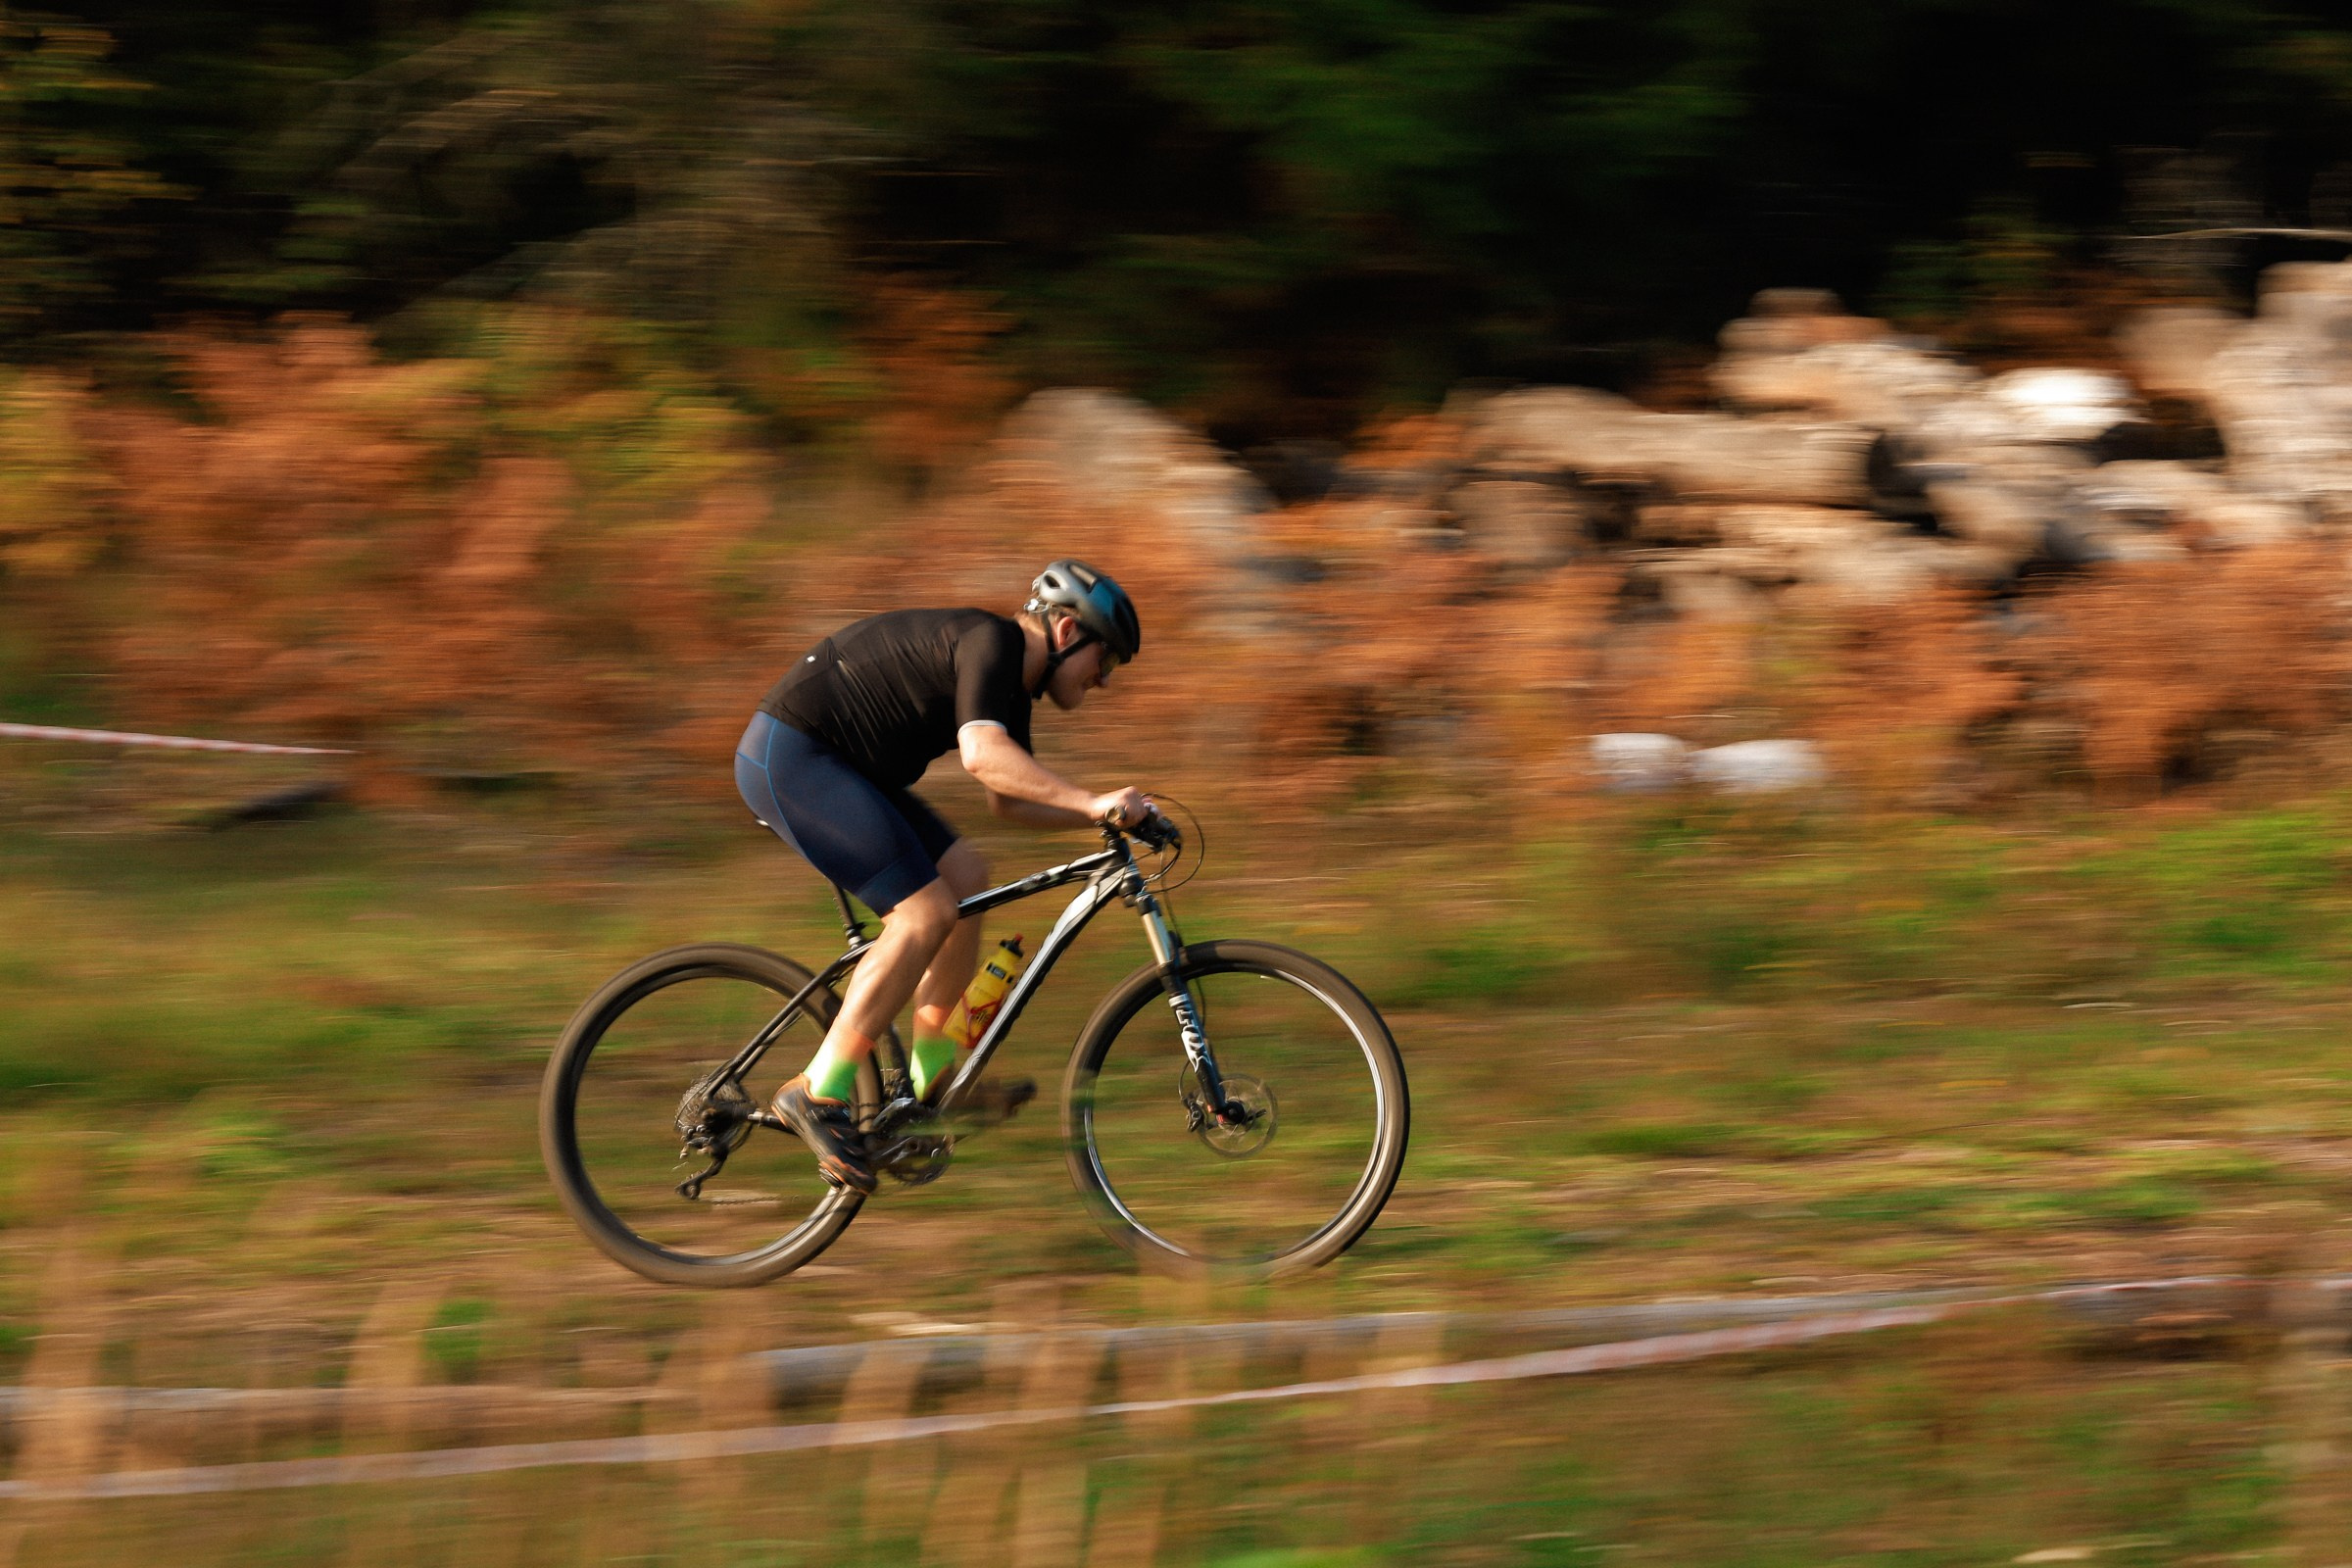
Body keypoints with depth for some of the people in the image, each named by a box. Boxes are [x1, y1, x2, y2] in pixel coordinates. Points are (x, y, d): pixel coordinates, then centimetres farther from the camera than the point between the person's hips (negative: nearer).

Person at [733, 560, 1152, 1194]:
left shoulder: (1012, 687, 16)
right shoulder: (990, 642, -15)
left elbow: (1007, 798, 26)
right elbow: (983, 755, -32)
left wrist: (1104, 813, 14)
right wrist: (1091, 802, -36)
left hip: (831, 763, 11)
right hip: (790, 757, -11)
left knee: (965, 877, 7)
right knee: (926, 914, -15)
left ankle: (934, 1070, 11)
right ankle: (820, 1093, -13)